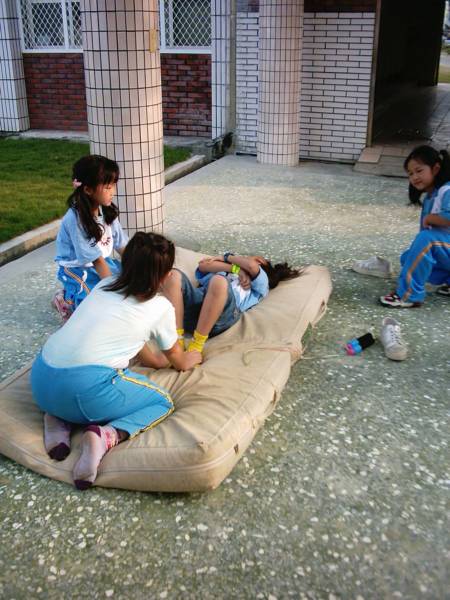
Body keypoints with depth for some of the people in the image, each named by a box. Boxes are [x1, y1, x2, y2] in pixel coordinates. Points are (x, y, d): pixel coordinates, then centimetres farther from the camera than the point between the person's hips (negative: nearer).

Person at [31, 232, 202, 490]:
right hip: (86, 389, -6)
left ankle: (59, 418, 11)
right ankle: (105, 436, -10)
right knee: (164, 402, 15)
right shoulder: (160, 307, 6)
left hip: (41, 381, 7)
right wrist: (193, 357, 46)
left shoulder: (106, 284, 20)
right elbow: (180, 362, 24)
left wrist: (156, 359, 49)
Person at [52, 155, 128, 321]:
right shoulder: (75, 219, -27)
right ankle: (66, 299, 6)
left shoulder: (107, 210, -8)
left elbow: (122, 246, -4)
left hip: (103, 261, 7)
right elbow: (96, 260, -25)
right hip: (77, 269, -7)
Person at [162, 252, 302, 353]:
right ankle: (177, 343, -32)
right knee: (174, 276, -27)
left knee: (219, 282, -37)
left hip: (222, 317, -3)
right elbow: (203, 265, 19)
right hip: (196, 300, 3)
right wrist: (237, 269, 16)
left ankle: (194, 350, -33)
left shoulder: (260, 285, 32)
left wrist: (226, 257, 25)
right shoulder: (220, 272, 41)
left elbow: (251, 266, 9)